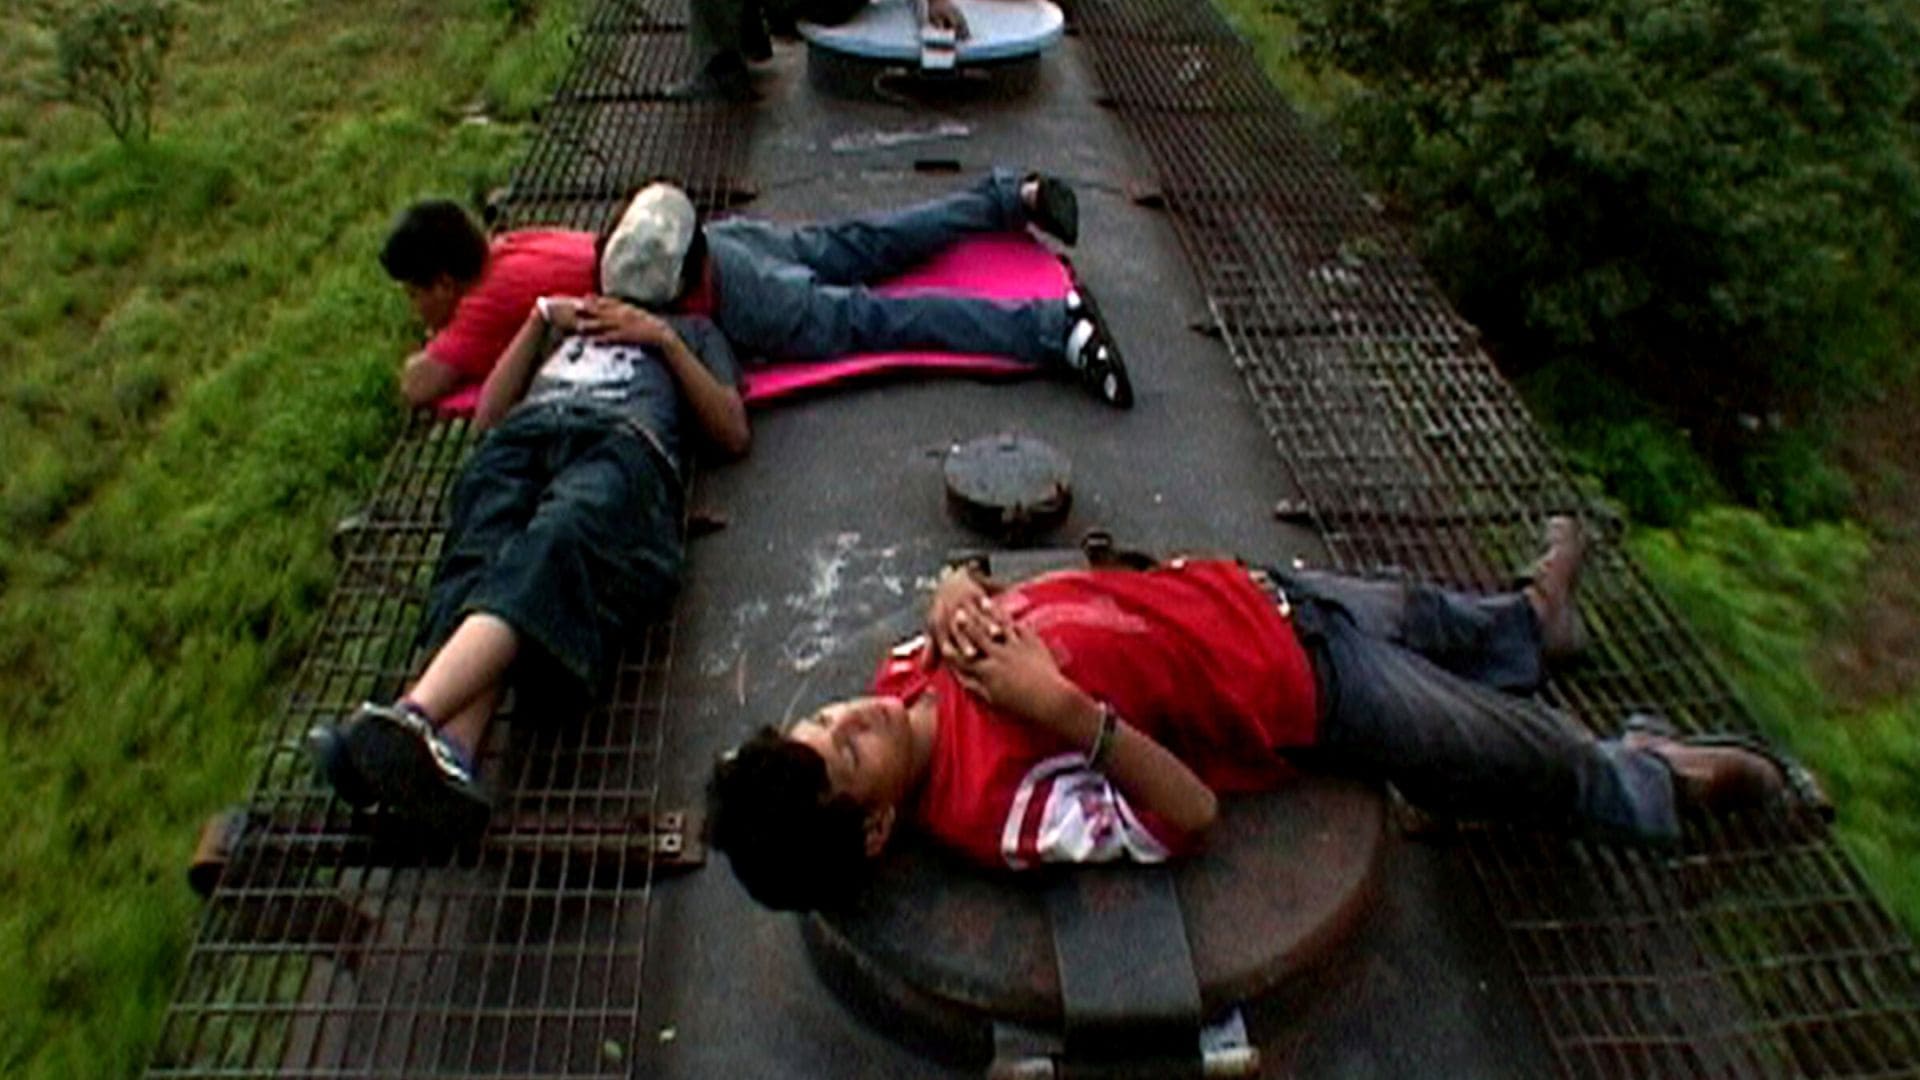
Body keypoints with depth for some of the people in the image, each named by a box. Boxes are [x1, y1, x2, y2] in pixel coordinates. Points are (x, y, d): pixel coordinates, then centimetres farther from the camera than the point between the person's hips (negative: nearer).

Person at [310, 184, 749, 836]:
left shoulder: (692, 331, 40)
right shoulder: (564, 319, 46)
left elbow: (733, 434, 20)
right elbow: (488, 415, 30)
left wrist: (663, 339, 16)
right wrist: (542, 318, 25)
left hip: (625, 441, -3)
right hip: (522, 436, 3)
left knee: (553, 549, -37)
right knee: (482, 561, -32)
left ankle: (414, 716, -60)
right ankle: (449, 754, -56)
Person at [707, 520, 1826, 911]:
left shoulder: (914, 677, -14)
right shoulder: (1007, 806, -32)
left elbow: (971, 599, 5)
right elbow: (1189, 816, -28)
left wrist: (959, 594, -20)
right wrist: (1070, 711, -41)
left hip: (1245, 593, 6)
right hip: (1305, 692, -6)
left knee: (1418, 612, 30)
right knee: (1529, 762, 11)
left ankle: (1528, 622, 64)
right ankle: (1654, 784, 44)